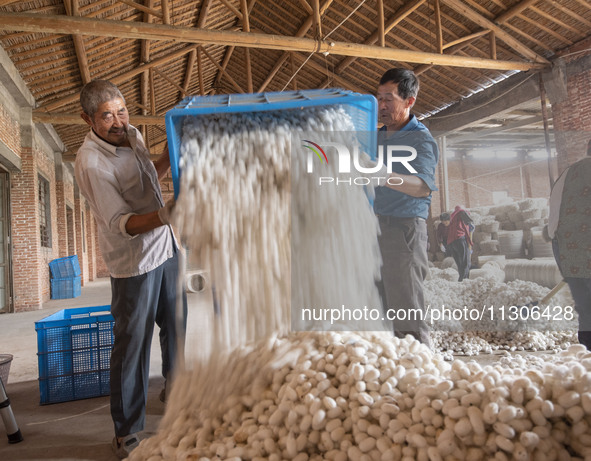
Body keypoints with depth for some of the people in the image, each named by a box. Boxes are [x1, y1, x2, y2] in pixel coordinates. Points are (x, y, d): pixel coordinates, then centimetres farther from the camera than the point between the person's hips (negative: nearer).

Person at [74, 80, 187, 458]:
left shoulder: (131, 135, 4)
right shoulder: (90, 163, -21)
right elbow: (121, 223, -26)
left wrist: (169, 157, 5)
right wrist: (163, 216, -43)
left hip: (167, 246, 8)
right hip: (135, 261, -8)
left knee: (176, 326, 20)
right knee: (133, 345, 1)